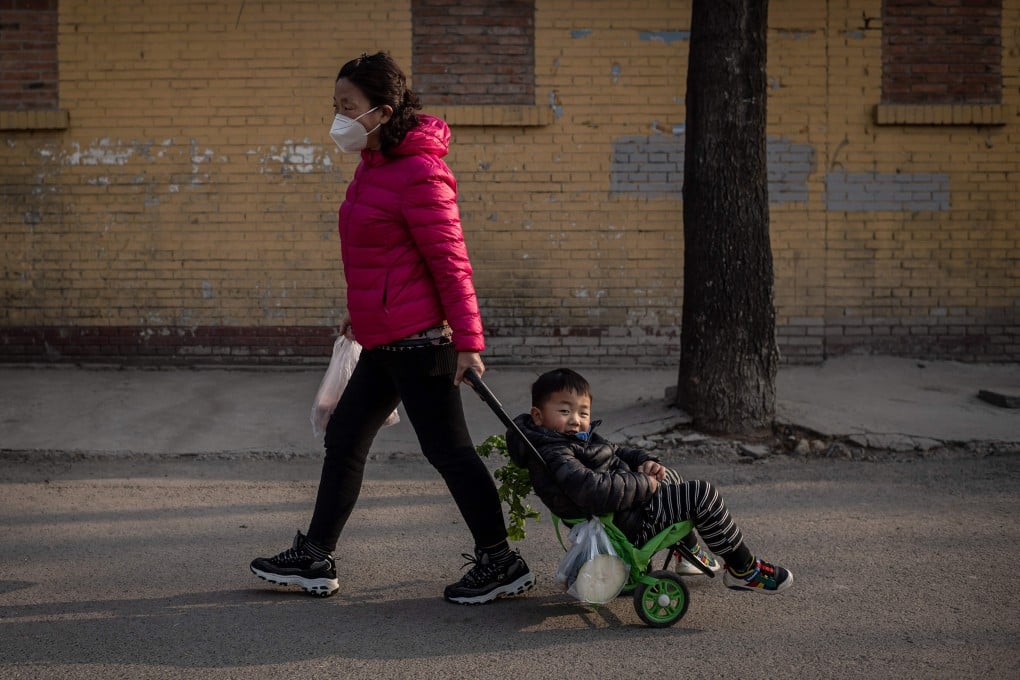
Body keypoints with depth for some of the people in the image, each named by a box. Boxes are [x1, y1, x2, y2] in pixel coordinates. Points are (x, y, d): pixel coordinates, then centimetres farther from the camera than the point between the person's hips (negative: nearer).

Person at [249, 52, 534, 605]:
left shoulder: (419, 173, -18)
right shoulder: (374, 165, 12)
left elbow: (450, 262, -19)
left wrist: (467, 342, -19)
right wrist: (360, 309, 29)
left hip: (416, 340, -10)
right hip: (385, 340, 10)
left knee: (448, 449, -2)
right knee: (344, 438, 15)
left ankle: (501, 563, 10)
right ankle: (313, 559, 26)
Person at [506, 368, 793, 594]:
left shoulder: (581, 438, 10)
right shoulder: (553, 456, -24)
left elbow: (616, 452, 23)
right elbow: (594, 490, -37)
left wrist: (645, 461, 2)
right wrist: (644, 484, -23)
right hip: (629, 526, -12)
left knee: (669, 478, 34)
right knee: (701, 494, -11)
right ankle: (743, 570, 2)